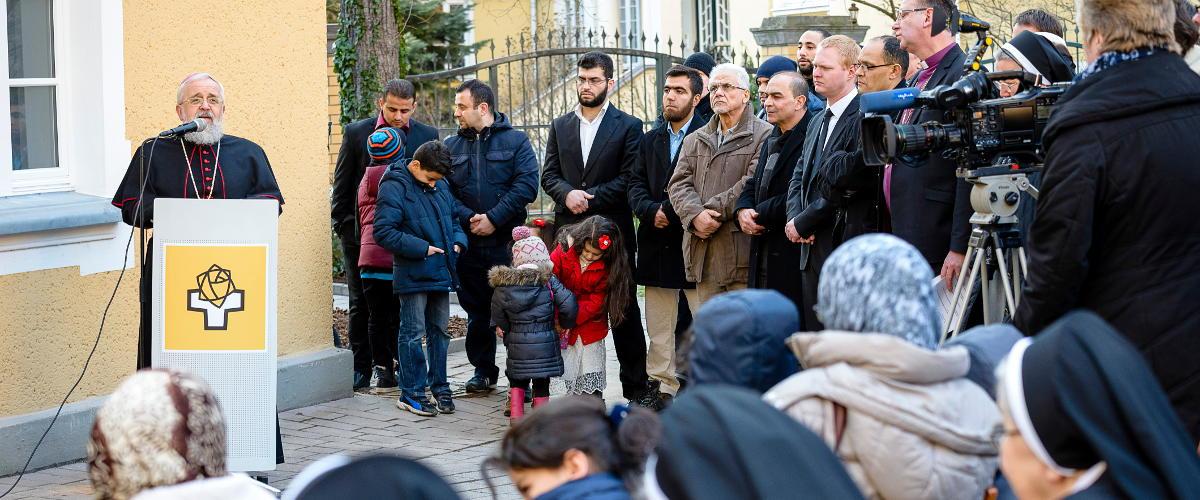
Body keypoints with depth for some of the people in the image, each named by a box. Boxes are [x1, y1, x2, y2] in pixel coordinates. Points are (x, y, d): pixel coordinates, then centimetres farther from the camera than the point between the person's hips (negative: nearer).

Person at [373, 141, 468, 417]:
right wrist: (423, 248, -19)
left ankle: (439, 386, 25)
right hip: (412, 274, -7)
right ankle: (411, 393, 7)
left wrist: (458, 241, 3)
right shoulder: (394, 187, -11)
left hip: (440, 272, 7)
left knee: (439, 330, 14)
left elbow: (453, 220, 25)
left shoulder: (441, 186, 11)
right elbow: (384, 232, -17)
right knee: (413, 332, -1)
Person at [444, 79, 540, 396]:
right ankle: (483, 371, 23)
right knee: (476, 311, 11)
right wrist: (467, 218, -14)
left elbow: (527, 185, -9)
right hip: (469, 244, 4)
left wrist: (494, 218, -15)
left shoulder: (515, 141, 1)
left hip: (508, 241, -4)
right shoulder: (452, 146, 11)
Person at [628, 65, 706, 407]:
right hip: (658, 245, 6)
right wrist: (652, 211, -8)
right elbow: (636, 184, 11)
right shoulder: (650, 140, 18)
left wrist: (672, 213, -13)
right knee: (659, 328, 7)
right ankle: (661, 388, 12)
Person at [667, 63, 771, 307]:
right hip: (703, 258, 6)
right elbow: (679, 184, 9)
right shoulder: (694, 140, 20)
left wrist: (713, 211, -11)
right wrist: (695, 215, -11)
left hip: (742, 255, -5)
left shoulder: (763, 136, -1)